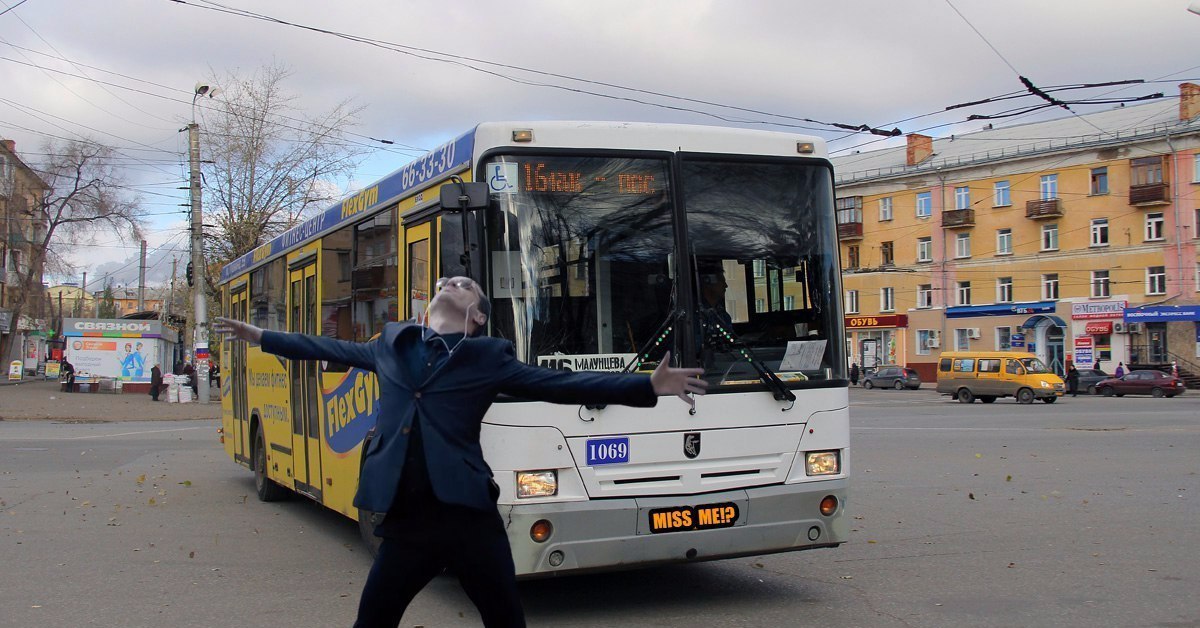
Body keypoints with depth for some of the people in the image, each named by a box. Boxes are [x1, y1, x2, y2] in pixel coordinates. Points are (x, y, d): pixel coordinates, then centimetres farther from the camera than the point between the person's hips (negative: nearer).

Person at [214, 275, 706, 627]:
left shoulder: (490, 358, 4)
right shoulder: (392, 344, 13)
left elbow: (563, 384, 1)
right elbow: (331, 349, 28)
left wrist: (650, 386, -6)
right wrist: (260, 336, 36)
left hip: (470, 518, -2)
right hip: (405, 521, 3)